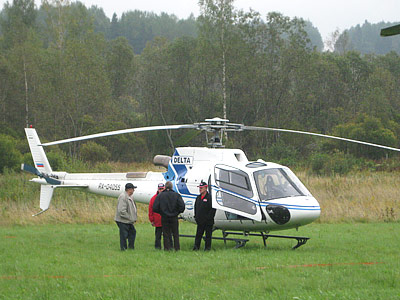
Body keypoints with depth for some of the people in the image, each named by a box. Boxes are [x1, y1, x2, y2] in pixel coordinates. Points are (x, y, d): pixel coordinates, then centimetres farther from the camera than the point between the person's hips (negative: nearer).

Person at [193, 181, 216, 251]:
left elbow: (213, 208, -13)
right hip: (200, 221, 6)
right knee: (198, 234, 6)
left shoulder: (209, 197, -9)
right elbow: (196, 208, 23)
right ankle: (196, 246, 8)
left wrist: (209, 217, -16)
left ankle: (207, 247, 8)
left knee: (208, 235, 2)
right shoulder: (198, 198, 14)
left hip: (208, 221, -6)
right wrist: (196, 216, 14)